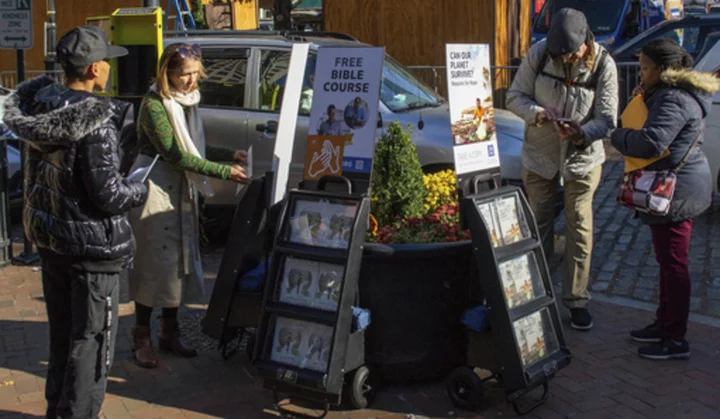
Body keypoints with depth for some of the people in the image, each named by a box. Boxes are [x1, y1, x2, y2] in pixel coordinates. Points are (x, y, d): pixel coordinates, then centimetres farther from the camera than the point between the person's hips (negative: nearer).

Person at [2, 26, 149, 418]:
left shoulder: (39, 106, -2)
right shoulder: (96, 122, -25)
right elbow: (107, 194, -24)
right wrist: (141, 191, -5)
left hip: (48, 235, 8)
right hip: (91, 243, -8)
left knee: (61, 331, 22)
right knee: (92, 337, 6)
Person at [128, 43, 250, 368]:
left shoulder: (187, 101, 8)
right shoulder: (154, 105, -17)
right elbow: (175, 154, -22)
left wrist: (230, 155, 3)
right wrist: (224, 172, -23)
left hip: (181, 188, 8)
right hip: (155, 186, -8)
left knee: (180, 259, 11)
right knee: (154, 261, -3)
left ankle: (170, 332, 22)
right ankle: (142, 337, 9)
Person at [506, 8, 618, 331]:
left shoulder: (603, 64, -17)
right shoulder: (538, 54, -15)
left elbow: (607, 119, -16)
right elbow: (515, 97, -7)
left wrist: (581, 133, -36)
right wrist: (538, 113, -27)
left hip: (583, 157, -1)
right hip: (539, 155, 1)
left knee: (580, 229, 2)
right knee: (539, 226, 11)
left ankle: (576, 299, 16)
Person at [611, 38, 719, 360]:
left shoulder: (673, 100, -21)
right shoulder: (671, 94, 14)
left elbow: (651, 142, -30)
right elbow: (659, 129, 20)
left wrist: (617, 136, -13)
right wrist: (644, 99, 6)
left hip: (675, 192, -11)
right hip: (679, 190, 11)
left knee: (673, 264, -4)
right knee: (668, 261, 19)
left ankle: (676, 340, 5)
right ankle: (664, 323, 32)